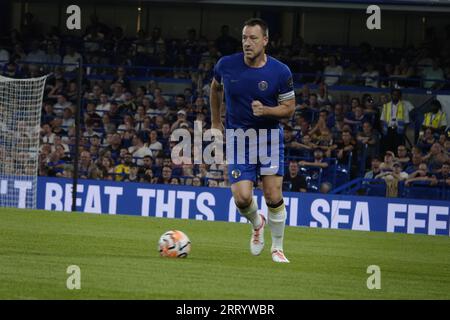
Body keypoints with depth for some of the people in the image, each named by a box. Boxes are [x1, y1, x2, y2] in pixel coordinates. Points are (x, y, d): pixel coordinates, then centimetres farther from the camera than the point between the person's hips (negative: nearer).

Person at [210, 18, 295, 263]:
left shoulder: (280, 72, -11)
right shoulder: (226, 65, -6)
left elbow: (289, 108, -3)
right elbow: (215, 88, 16)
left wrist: (265, 110, -22)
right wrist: (215, 122, 19)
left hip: (270, 137, -1)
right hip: (238, 139, 1)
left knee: (273, 197, -8)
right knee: (242, 198, -12)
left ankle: (277, 248, 13)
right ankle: (257, 224, 24)